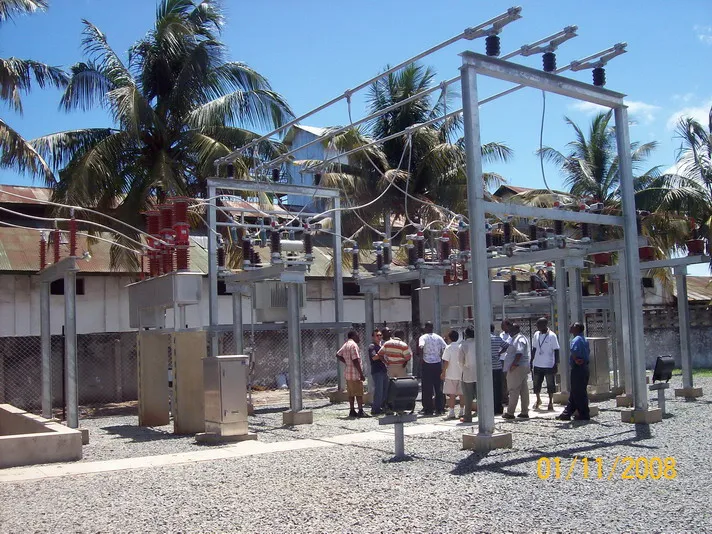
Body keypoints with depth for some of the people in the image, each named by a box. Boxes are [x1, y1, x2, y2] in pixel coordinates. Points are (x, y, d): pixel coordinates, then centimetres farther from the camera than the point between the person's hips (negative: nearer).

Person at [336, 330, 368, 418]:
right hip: (355, 373, -9)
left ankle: (352, 411, 14)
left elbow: (338, 355, 21)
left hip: (348, 372, 9)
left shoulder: (345, 345, 13)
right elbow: (355, 361, -20)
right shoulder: (353, 345, -15)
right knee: (359, 393, -5)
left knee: (351, 393, 11)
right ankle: (360, 411, -5)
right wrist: (361, 374, -18)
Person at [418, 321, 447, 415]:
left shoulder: (423, 337, -5)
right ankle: (440, 408, 10)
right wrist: (441, 356, 12)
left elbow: (420, 347, -23)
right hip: (438, 363, 3)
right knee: (438, 387, 9)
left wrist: (422, 355, -7)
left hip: (427, 364, -3)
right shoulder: (438, 337, 7)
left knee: (427, 387, 2)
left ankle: (428, 409, 3)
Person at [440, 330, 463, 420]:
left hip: (451, 375, -5)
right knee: (461, 393, 11)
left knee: (451, 394, -1)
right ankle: (462, 411, 15)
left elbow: (446, 362, -12)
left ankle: (452, 412, -3)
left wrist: (443, 372, -3)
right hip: (461, 374, 5)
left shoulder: (448, 348, -9)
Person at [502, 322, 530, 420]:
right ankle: (525, 412, 13)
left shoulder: (519, 339, -15)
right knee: (524, 390, 10)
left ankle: (510, 413, -3)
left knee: (514, 390, -6)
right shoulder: (516, 338, 19)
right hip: (523, 367, 11)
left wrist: (513, 365, -25)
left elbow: (519, 353, -25)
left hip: (517, 368, -11)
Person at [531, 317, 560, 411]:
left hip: (549, 366, -5)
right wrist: (531, 362, 11)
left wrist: (556, 364, -12)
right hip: (537, 365, 5)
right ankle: (538, 400, 32)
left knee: (550, 385, 3)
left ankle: (551, 403, 15)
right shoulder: (536, 335, 5)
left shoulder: (552, 336, -10)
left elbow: (556, 351, -8)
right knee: (536, 384, 12)